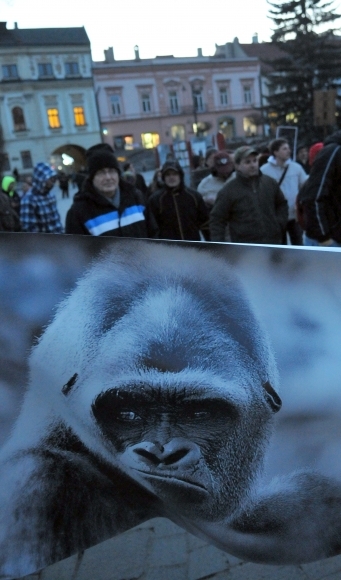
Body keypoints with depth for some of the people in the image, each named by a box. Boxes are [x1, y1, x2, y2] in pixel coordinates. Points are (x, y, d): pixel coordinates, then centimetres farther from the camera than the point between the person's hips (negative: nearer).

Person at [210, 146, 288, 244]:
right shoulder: (228, 191, -5)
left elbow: (282, 204, 21)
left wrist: (279, 224, 5)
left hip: (273, 243, 4)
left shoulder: (270, 183, 7)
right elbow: (217, 219, -4)